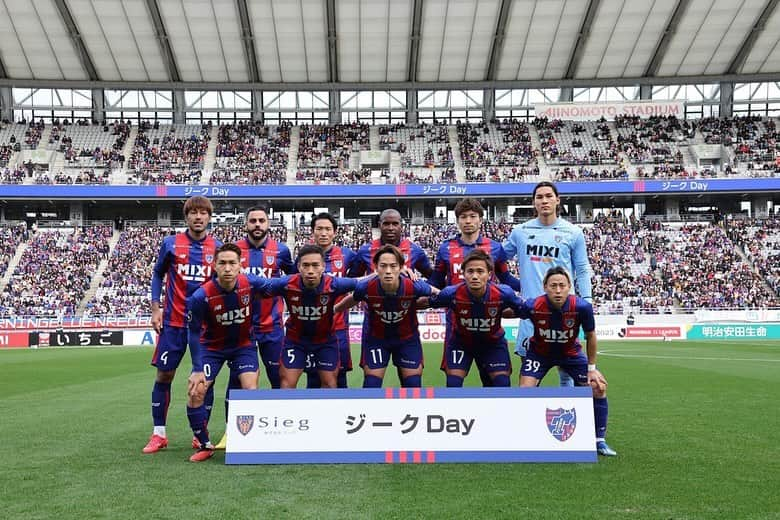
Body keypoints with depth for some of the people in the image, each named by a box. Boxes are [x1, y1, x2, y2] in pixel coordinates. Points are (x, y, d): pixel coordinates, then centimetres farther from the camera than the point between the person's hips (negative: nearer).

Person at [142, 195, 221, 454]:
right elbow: (158, 274, 10)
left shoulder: (217, 247, 2)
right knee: (164, 375, 2)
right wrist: (155, 309, 2)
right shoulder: (171, 243, 0)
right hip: (173, 321, -1)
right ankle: (159, 434, 14)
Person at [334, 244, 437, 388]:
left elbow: (436, 293, -9)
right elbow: (352, 299, -4)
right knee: (371, 384, -1)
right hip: (375, 338, 0)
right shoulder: (365, 287, -28)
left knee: (413, 384, 5)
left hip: (407, 338, 1)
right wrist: (332, 309, 11)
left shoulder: (414, 287, -30)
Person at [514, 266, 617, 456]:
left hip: (571, 353, 2)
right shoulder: (532, 306, -33)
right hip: (539, 353, -1)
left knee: (598, 386, -5)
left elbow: (590, 336, -11)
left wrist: (591, 368, -5)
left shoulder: (582, 307, -29)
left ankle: (599, 441, 13)